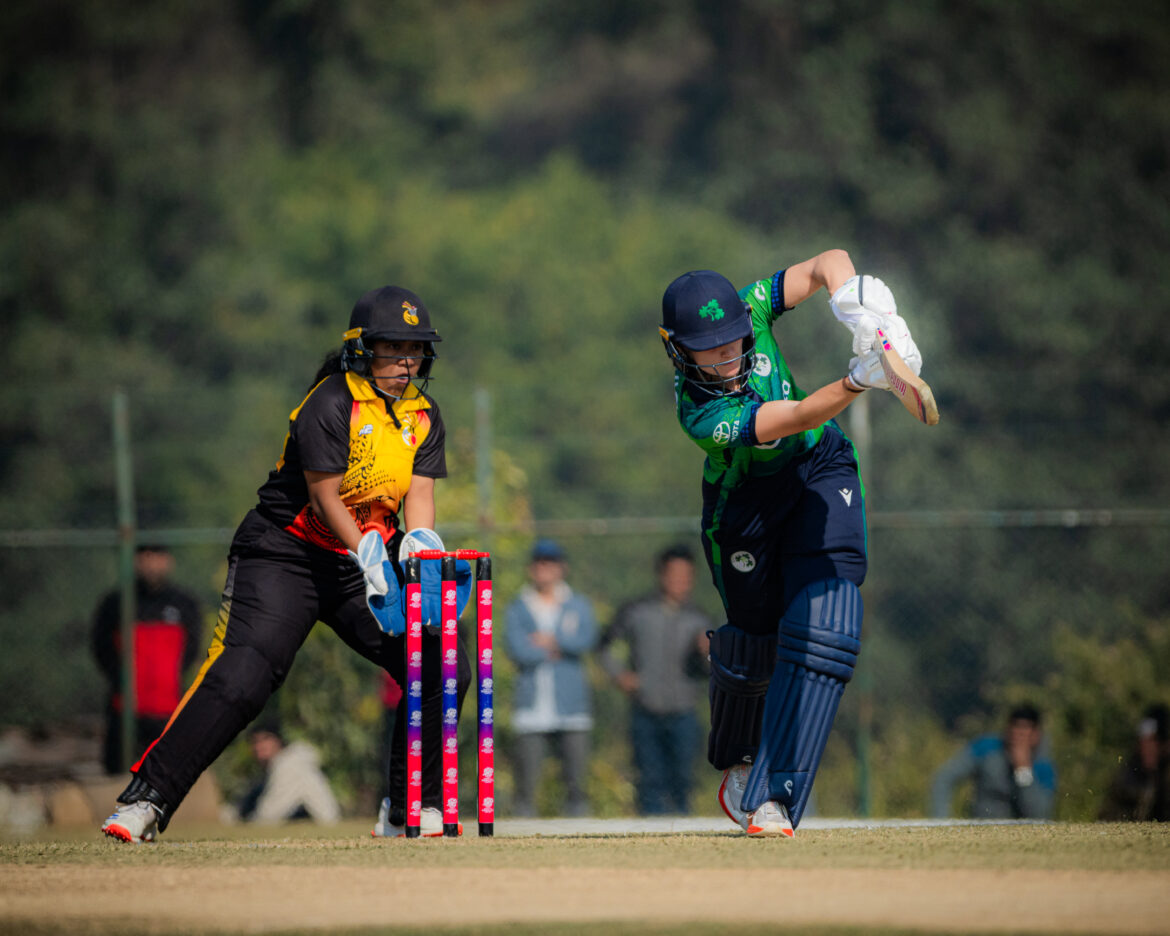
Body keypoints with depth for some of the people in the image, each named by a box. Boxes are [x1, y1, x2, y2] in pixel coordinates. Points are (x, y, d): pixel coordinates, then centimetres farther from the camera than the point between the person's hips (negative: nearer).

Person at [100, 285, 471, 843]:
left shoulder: (424, 414, 5)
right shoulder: (330, 404, -17)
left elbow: (419, 492, -1)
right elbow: (325, 497, -20)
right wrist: (369, 557, -29)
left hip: (369, 553, 7)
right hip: (285, 552, -7)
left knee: (443, 668, -6)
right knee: (238, 679, -21)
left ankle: (415, 805, 6)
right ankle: (146, 799, -17)